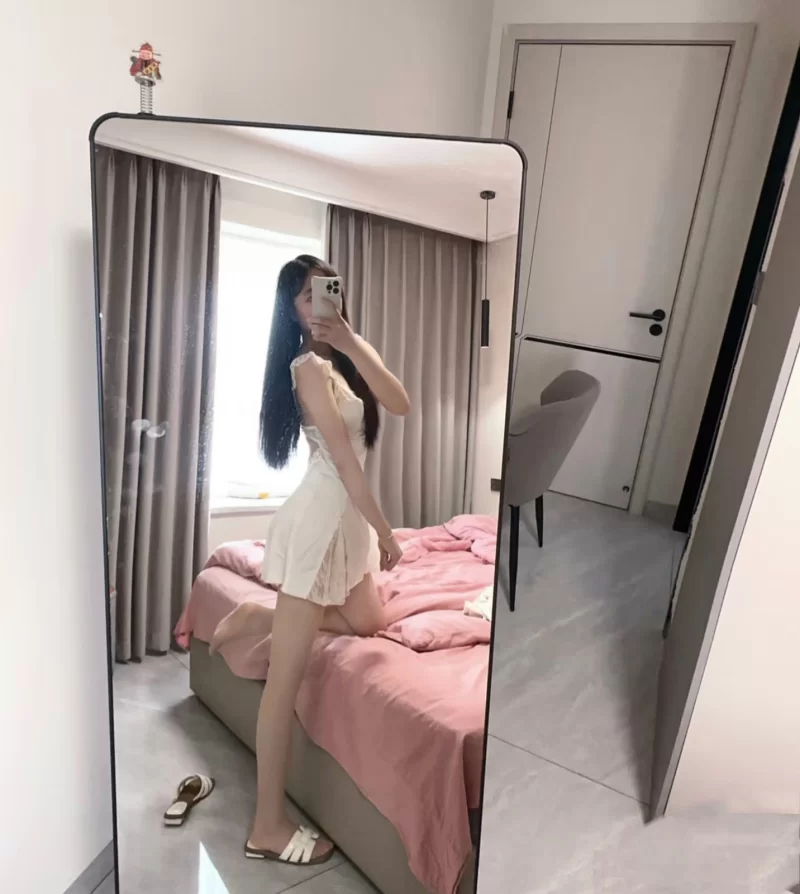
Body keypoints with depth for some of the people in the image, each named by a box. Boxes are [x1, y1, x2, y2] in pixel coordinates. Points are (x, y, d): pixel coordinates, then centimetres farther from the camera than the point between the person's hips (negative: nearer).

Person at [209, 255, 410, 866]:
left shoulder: (345, 356, 13)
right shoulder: (309, 365, -14)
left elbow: (400, 404, -3)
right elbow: (345, 459, -17)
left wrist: (353, 343, -11)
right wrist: (385, 531, -12)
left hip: (346, 516, 10)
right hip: (320, 517, -10)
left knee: (370, 622, 25)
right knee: (288, 673, -3)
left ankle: (259, 618, 28)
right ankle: (269, 826, 10)